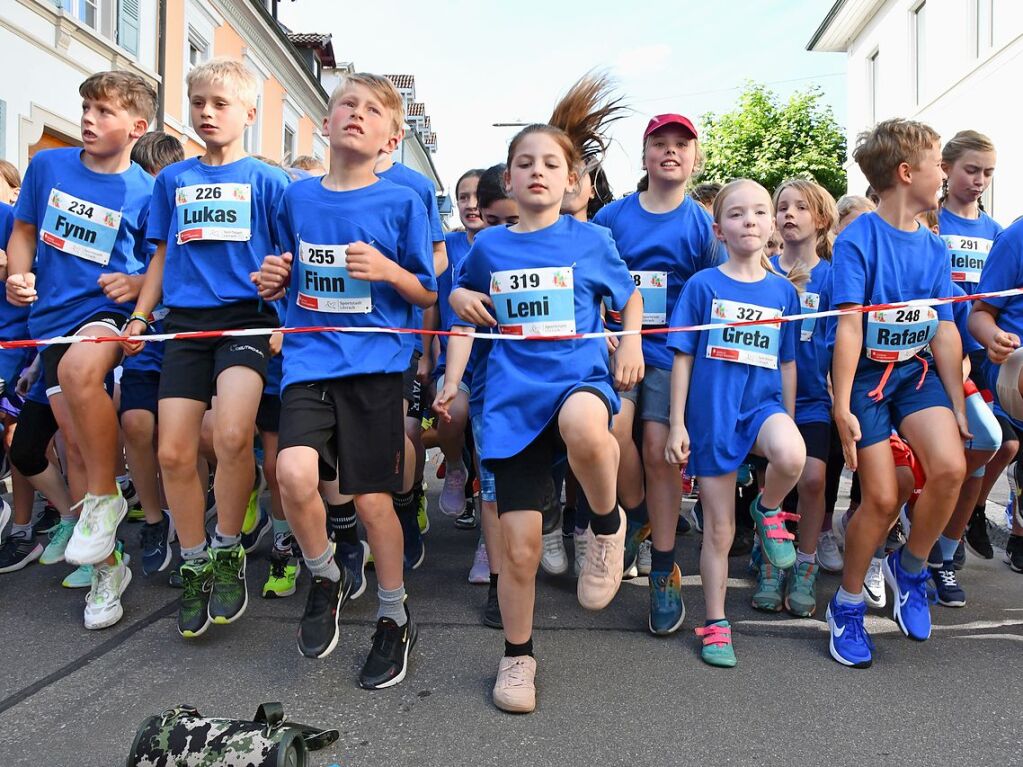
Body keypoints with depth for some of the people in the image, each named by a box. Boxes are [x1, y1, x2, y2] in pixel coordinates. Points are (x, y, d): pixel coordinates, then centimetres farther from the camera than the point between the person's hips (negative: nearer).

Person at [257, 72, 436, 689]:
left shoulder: (402, 202, 0)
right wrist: (275, 280, 0)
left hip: (374, 362, -2)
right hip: (310, 357, 2)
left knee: (371, 498, 1)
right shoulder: (298, 197, 10)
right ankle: (327, 579, 12)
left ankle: (396, 619, 25)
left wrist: (388, 270, -15)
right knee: (294, 473, -19)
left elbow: (428, 295, 3)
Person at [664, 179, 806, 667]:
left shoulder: (784, 290, 6)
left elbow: (787, 364, 11)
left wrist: (787, 423, 12)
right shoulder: (702, 285, -2)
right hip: (713, 413, -1)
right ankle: (715, 626, 24)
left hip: (764, 403, 2)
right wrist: (677, 424, -6)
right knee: (719, 529, 5)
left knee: (791, 457, -34)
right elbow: (683, 358, -2)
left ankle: (769, 509, 1)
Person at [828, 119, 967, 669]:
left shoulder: (934, 247, 6)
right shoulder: (857, 240, -12)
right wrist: (842, 407, -21)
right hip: (866, 375, -5)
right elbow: (849, 326, -17)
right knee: (882, 501, -6)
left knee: (950, 467, -19)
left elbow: (945, 333, 4)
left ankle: (909, 568, 9)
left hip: (919, 372, 5)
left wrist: (958, 407, 2)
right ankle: (847, 606, 17)